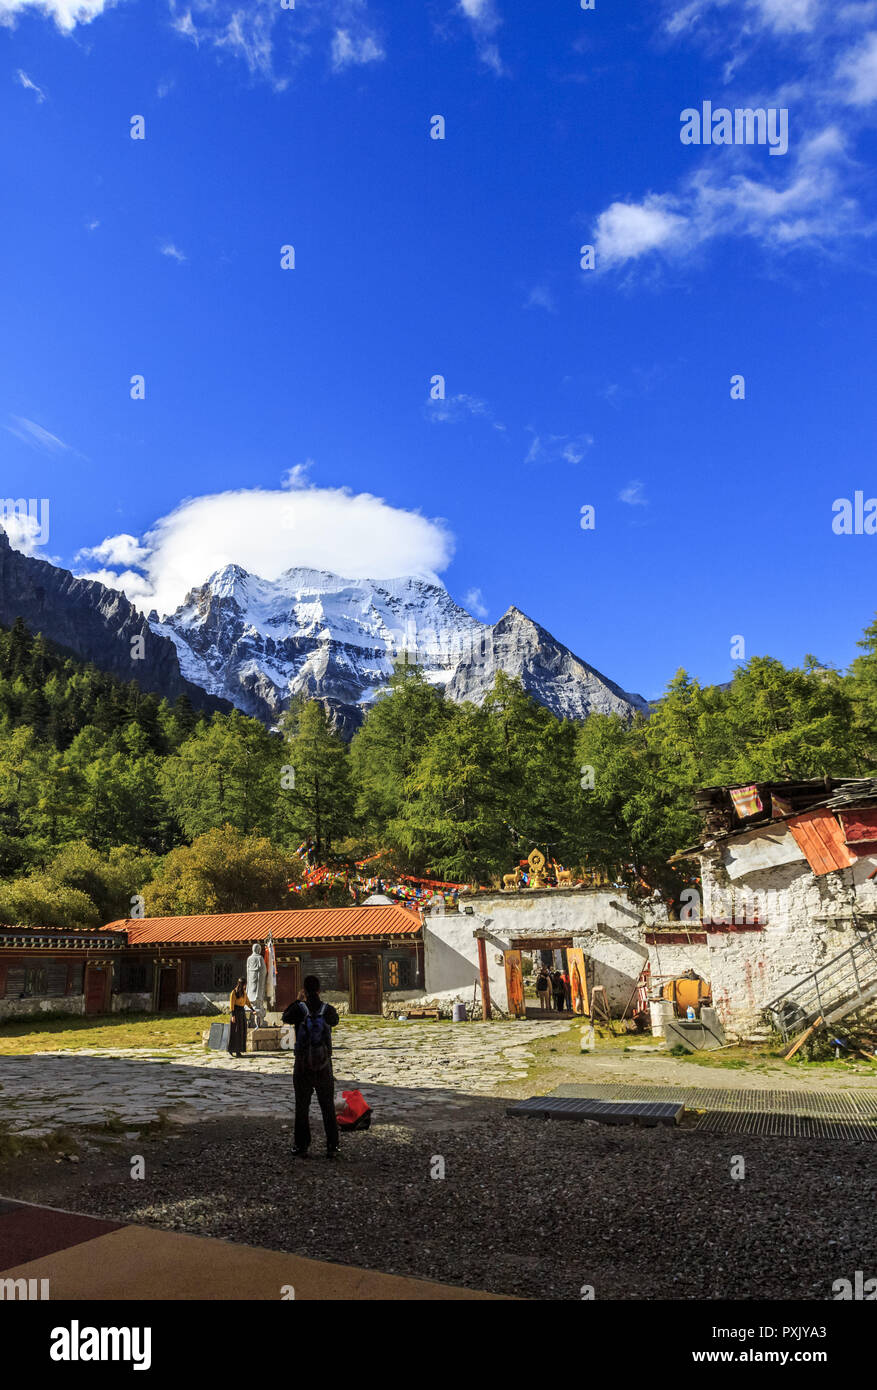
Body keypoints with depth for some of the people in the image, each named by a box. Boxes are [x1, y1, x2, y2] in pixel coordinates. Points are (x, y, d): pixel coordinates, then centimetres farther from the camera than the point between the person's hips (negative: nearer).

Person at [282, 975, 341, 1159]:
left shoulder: (299, 1009, -12)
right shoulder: (329, 1010, -6)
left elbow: (285, 1018, 9)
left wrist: (298, 1001, 21)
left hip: (302, 1067, -1)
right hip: (324, 1068, 1)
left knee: (302, 1108, 11)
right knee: (328, 1108, 13)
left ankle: (301, 1146, 15)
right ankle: (331, 1147, 14)